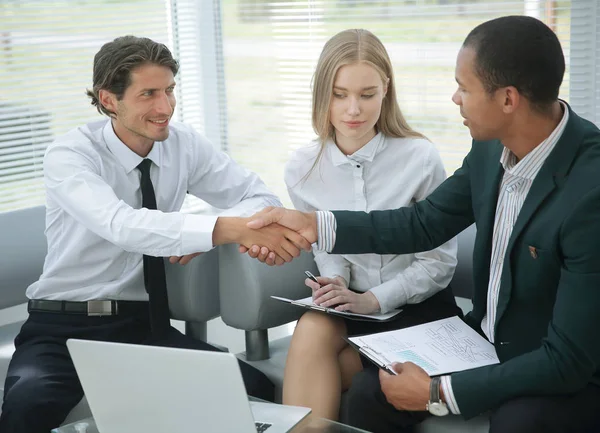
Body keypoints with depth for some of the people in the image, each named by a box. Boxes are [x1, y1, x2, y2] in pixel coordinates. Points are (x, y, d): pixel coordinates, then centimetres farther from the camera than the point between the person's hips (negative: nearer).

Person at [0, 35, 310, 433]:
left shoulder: (183, 143, 2)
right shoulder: (69, 157, -13)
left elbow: (262, 197, 4)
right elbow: (122, 225, -33)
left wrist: (209, 234, -17)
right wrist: (232, 229, -45)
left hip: (146, 325, 4)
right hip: (64, 329, -3)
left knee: (255, 390, -21)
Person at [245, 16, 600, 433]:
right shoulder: (493, 146, -9)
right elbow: (424, 224, 5)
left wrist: (438, 392, -22)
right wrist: (314, 225, -5)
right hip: (488, 341, 6)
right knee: (370, 391, -7)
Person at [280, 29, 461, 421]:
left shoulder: (421, 159, -13)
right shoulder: (303, 169, -3)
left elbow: (439, 262, -7)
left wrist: (373, 300, -18)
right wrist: (333, 284, -12)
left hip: (418, 306, -3)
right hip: (350, 305, 3)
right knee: (312, 329, -30)